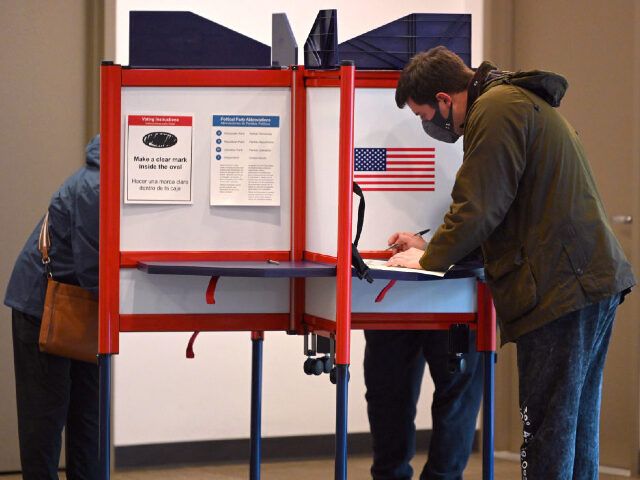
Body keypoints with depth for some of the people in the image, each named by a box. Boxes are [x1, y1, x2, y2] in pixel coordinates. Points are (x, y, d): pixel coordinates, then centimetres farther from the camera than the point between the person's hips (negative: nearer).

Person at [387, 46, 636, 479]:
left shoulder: (497, 108, -10)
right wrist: (433, 247, 23)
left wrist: (429, 260, 2)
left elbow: (479, 206, -13)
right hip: (597, 280, 10)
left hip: (560, 288, -10)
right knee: (578, 428, 13)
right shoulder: (523, 102, 24)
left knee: (547, 431, -7)